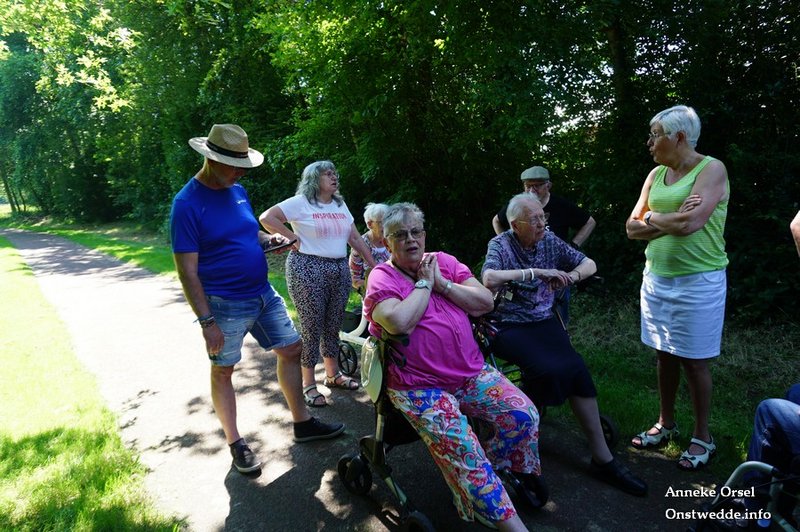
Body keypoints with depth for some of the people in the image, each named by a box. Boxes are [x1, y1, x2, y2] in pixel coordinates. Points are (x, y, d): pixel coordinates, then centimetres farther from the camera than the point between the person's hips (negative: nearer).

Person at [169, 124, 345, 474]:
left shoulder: (237, 190, 6)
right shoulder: (187, 203, -16)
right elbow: (187, 270, -17)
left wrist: (268, 239, -1)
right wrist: (207, 322, -19)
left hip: (264, 294, 8)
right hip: (226, 306, -7)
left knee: (291, 350, 12)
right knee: (223, 372, 8)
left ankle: (302, 424, 28)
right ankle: (235, 444, 26)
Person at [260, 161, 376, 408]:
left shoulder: (340, 205, 15)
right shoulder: (300, 202, -5)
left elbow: (356, 239, 14)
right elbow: (266, 218, -12)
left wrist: (374, 266, 10)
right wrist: (293, 237, -11)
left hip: (339, 269, 6)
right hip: (307, 269, -6)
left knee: (333, 325, 13)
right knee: (311, 326, -2)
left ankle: (333, 375, 29)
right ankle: (308, 384, 11)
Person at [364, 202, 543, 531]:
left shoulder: (443, 261, 11)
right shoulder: (381, 278, -3)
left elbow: (485, 302, 1)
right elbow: (399, 323, -24)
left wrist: (441, 283, -7)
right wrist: (424, 284, -10)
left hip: (473, 372, 5)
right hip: (420, 387, -5)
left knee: (524, 414, -11)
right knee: (461, 449, -23)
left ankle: (487, 473, 13)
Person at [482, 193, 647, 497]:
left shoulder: (549, 241, 7)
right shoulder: (500, 245, -7)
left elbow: (590, 265, 10)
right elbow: (490, 279, -28)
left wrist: (571, 275, -12)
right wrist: (536, 272, -27)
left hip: (544, 322, 4)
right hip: (509, 326, -4)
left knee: (575, 368, -19)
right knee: (550, 369, -27)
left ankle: (602, 458, -10)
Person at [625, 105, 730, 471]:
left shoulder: (711, 169, -10)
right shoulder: (656, 175, 8)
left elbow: (689, 224, -24)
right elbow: (632, 228, 4)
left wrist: (652, 217, -6)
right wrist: (670, 221, -12)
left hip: (698, 282, -6)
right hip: (657, 277, 6)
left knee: (694, 361, 3)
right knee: (665, 355, 14)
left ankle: (702, 437, 21)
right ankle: (666, 424, 30)